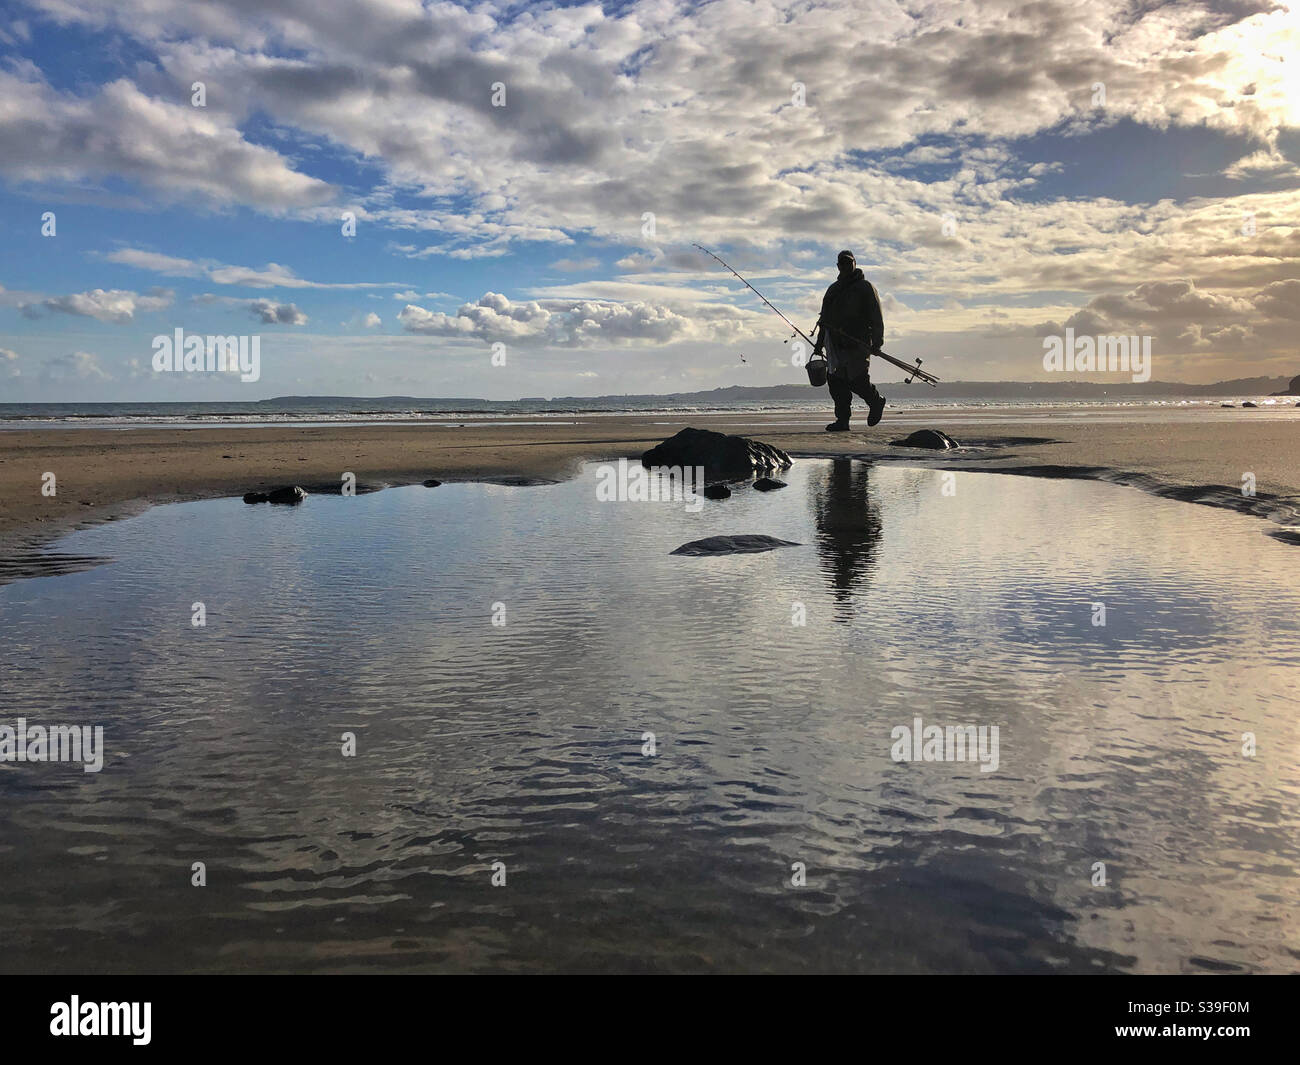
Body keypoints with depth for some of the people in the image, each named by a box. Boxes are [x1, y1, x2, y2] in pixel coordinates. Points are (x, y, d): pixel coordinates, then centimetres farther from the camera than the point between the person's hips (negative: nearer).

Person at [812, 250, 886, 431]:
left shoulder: (865, 287, 2)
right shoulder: (833, 289, 21)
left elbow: (876, 317, -4)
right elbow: (825, 317, 27)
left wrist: (877, 342, -14)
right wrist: (819, 342, 22)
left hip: (857, 343, -6)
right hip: (835, 342, 6)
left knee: (856, 380, -9)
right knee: (835, 380, -3)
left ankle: (876, 401, 21)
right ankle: (842, 421, 1)